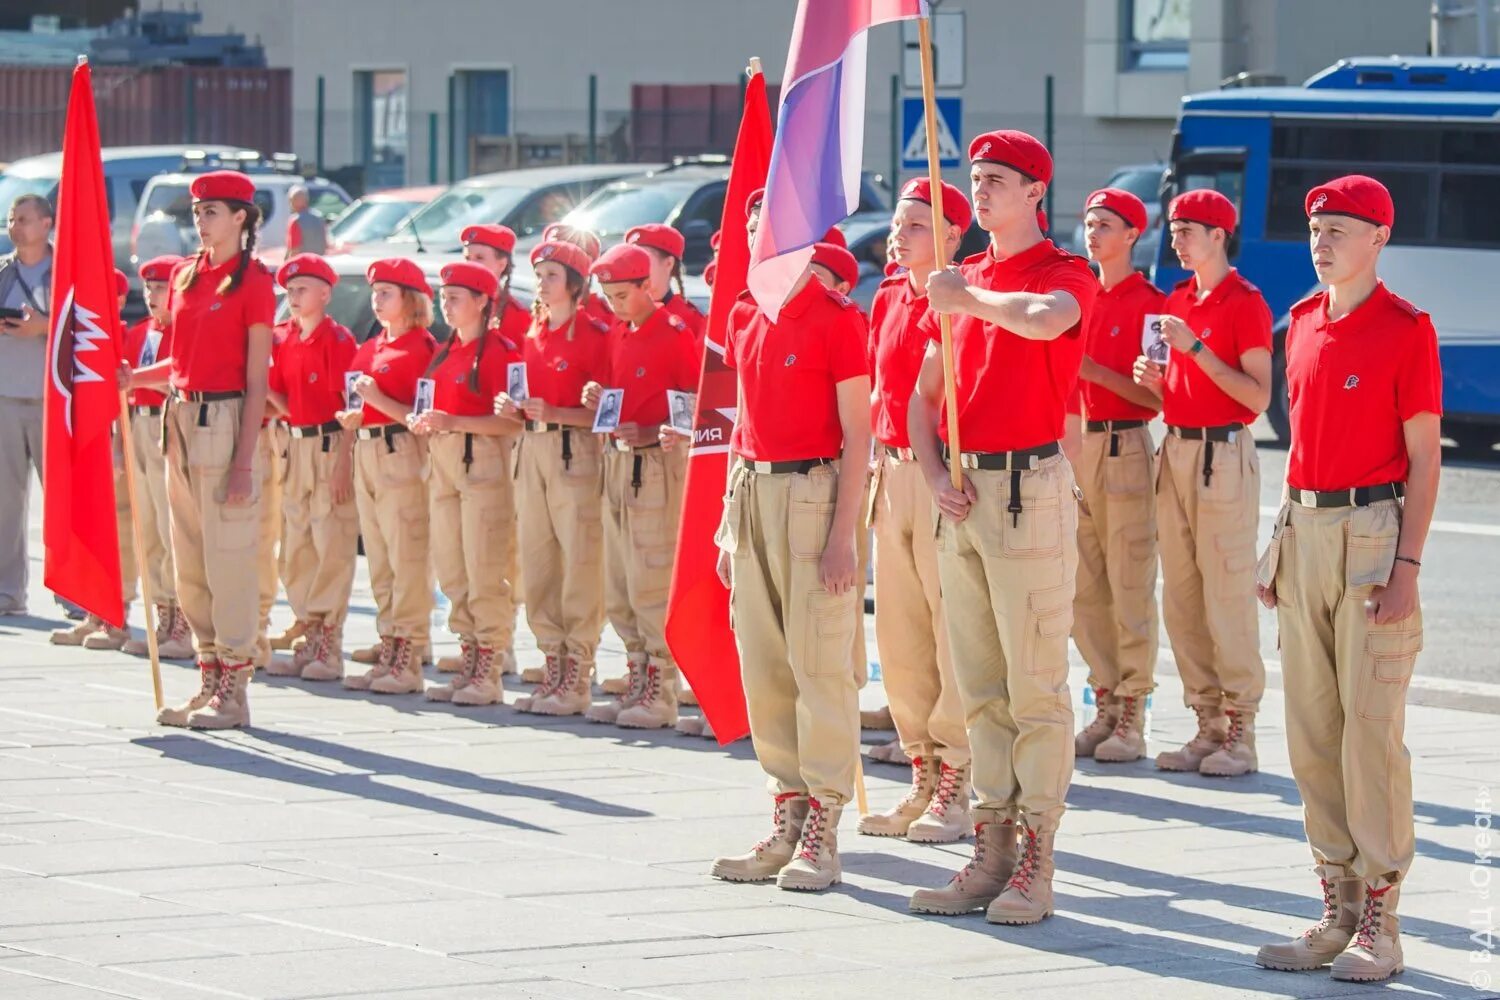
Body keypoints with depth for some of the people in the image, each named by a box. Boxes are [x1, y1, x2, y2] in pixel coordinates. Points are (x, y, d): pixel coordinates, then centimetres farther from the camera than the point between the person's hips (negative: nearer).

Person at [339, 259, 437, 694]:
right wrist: (351, 417, 4)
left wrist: (379, 401, -21)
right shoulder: (368, 350, 17)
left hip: (403, 456, -9)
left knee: (407, 560, -8)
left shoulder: (421, 348, -8)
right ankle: (388, 653, 16)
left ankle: (407, 664, -7)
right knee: (378, 563, 11)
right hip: (366, 454, 9)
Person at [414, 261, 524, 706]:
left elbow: (512, 422, -16)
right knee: (451, 572, 9)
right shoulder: (446, 352, 15)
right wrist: (425, 422, 4)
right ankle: (468, 665, 16)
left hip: (483, 462, -9)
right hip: (443, 462, 9)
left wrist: (453, 422, -22)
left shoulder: (499, 350, -10)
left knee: (485, 573, -7)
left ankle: (488, 675, -4)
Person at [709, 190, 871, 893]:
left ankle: (822, 834, -4)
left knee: (820, 662, -6)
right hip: (753, 491, 7)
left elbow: (856, 434, -9)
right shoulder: (744, 319, 14)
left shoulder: (837, 318, -7)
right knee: (761, 663, 8)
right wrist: (731, 519, 15)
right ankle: (785, 821, 15)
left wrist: (843, 534, -15)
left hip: (812, 492, -7)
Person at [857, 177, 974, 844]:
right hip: (893, 473, 8)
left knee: (956, 633, -5)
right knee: (898, 634, 10)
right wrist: (869, 455, 18)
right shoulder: (887, 300, 14)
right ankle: (923, 781, 19)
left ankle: (957, 790, 0)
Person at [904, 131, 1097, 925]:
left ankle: (1035, 864, -4)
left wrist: (968, 298, -16)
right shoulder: (961, 280, 17)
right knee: (979, 686, 9)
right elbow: (924, 394, 20)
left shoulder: (1064, 273, -5)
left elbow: (1047, 318, -31)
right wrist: (937, 478, 4)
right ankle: (991, 851, 14)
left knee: (1035, 684, -6)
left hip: (1029, 484, -7)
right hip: (963, 492, 7)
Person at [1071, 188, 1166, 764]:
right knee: (1086, 588, 8)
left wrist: (1096, 371, -18)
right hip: (1077, 444, 7)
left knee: (1130, 587, -6)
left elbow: (1157, 395, -11)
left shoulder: (1148, 302, -6)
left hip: (1126, 447, -7)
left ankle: (1132, 720, -4)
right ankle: (1105, 708, 15)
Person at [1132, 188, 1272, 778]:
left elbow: (1258, 397, -15)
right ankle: (1209, 725, 12)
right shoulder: (1177, 301, 15)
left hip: (1223, 453, -8)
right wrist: (1155, 381, 3)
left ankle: (1241, 734, -4)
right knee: (1181, 598, 6)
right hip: (1176, 448, 8)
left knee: (1228, 597, -8)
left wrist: (1195, 348, -18)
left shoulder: (1245, 303, -7)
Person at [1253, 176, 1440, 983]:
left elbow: (1424, 456, -8)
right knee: (1311, 728, 7)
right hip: (1304, 533, 7)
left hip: (1372, 531, -7)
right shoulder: (1304, 322, 13)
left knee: (1371, 727, -7)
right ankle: (1337, 913, 14)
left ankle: (1379, 924, -3)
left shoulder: (1406, 329, -7)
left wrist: (1407, 566, -15)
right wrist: (1280, 543, 15)